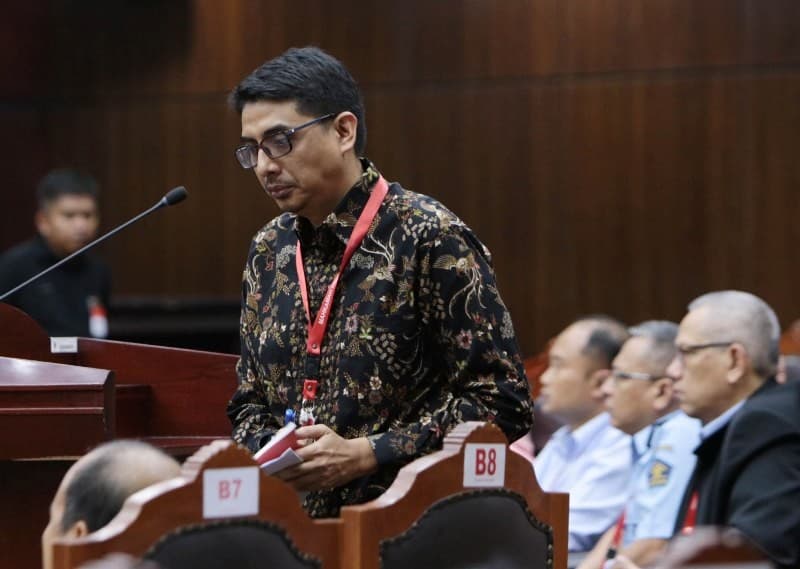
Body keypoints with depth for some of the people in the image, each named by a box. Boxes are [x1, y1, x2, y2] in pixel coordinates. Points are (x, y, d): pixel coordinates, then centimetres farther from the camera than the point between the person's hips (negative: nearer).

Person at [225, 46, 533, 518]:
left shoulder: (431, 240, -6)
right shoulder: (270, 251, 15)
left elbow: (501, 402, -8)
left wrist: (363, 455, -14)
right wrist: (265, 453, 1)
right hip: (293, 523, 6)